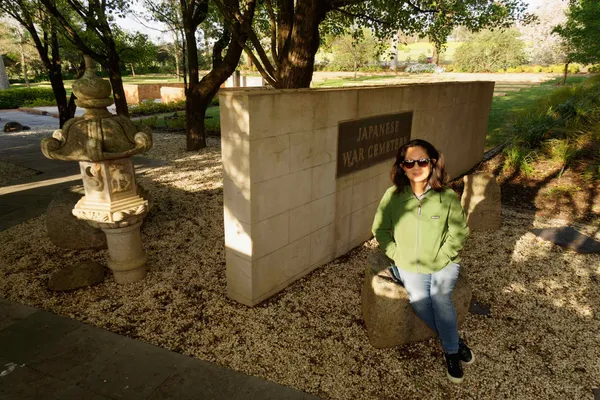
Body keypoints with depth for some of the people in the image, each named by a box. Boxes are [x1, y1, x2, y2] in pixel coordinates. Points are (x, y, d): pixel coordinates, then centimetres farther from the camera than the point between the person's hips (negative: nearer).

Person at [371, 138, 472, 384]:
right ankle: (455, 343, 5)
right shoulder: (393, 195, -9)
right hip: (410, 265, 1)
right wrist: (397, 255, -6)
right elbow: (380, 229, 2)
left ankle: (450, 351, 0)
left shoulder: (448, 196, -12)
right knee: (419, 300, -22)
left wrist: (439, 260, -11)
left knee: (440, 296, -26)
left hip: (443, 264, -1)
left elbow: (459, 233, -4)